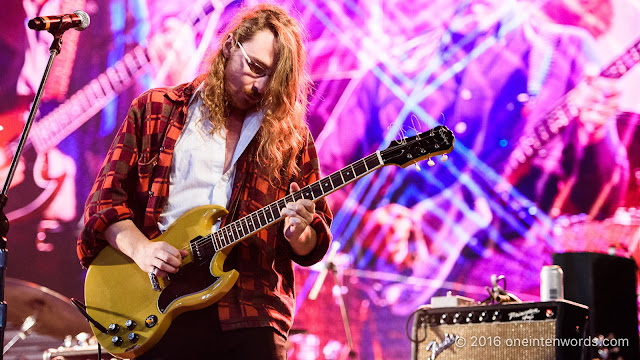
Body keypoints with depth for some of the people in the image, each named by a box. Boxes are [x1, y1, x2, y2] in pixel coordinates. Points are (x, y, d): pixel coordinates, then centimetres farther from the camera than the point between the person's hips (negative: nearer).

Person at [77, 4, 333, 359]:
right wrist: (140, 248, -10)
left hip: (250, 309, 1)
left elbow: (312, 247, 13)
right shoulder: (155, 110, 10)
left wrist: (299, 235, -10)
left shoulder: (292, 137, 12)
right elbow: (104, 198, 7)